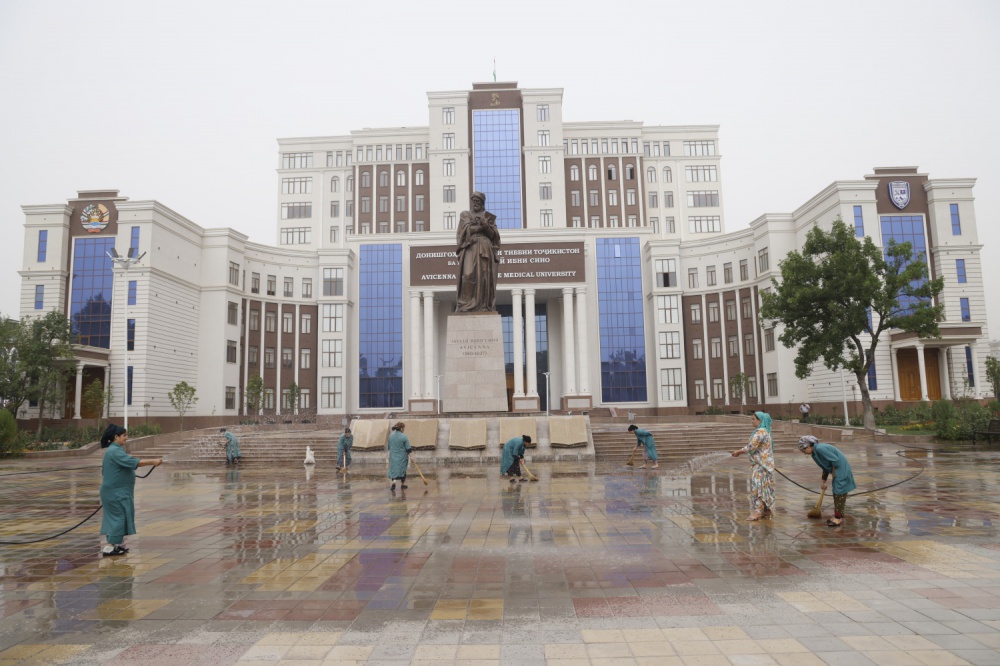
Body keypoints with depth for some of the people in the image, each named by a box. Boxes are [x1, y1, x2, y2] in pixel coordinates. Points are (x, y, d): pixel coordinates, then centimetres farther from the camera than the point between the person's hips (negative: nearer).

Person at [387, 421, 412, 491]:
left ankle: (393, 483, -15)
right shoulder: (404, 437, -17)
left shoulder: (391, 435, -1)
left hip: (393, 457, 3)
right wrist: (411, 449, 2)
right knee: (402, 470, 14)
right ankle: (402, 484, 26)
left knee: (394, 470, 8)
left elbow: (388, 446, 11)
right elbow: (409, 449, -16)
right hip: (402, 457, -3)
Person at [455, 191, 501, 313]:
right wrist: (482, 226, -8)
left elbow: (493, 235, 8)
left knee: (485, 277, -7)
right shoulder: (465, 214, 16)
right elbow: (468, 229, -1)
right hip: (470, 249, -2)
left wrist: (486, 227, -11)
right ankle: (466, 305, -18)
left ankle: (484, 307, -8)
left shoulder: (489, 217, 19)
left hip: (486, 250, 2)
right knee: (469, 274, -18)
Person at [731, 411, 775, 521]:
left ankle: (758, 511, -9)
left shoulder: (761, 432, -17)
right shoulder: (762, 431, 15)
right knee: (764, 486, 12)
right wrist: (740, 451, 11)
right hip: (760, 464, 10)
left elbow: (751, 447, -19)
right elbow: (753, 446, 17)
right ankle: (766, 510, 18)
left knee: (758, 485, -9)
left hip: (761, 465, -10)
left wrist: (738, 451, -6)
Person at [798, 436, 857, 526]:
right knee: (836, 494, 15)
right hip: (837, 471, 10)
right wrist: (824, 482, 24)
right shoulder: (815, 452, 7)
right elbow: (825, 467, 19)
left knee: (839, 493, -4)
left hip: (841, 470, -10)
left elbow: (835, 460, -25)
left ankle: (839, 519, 3)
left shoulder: (820, 449, -23)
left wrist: (833, 473, -9)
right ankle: (837, 516, 24)